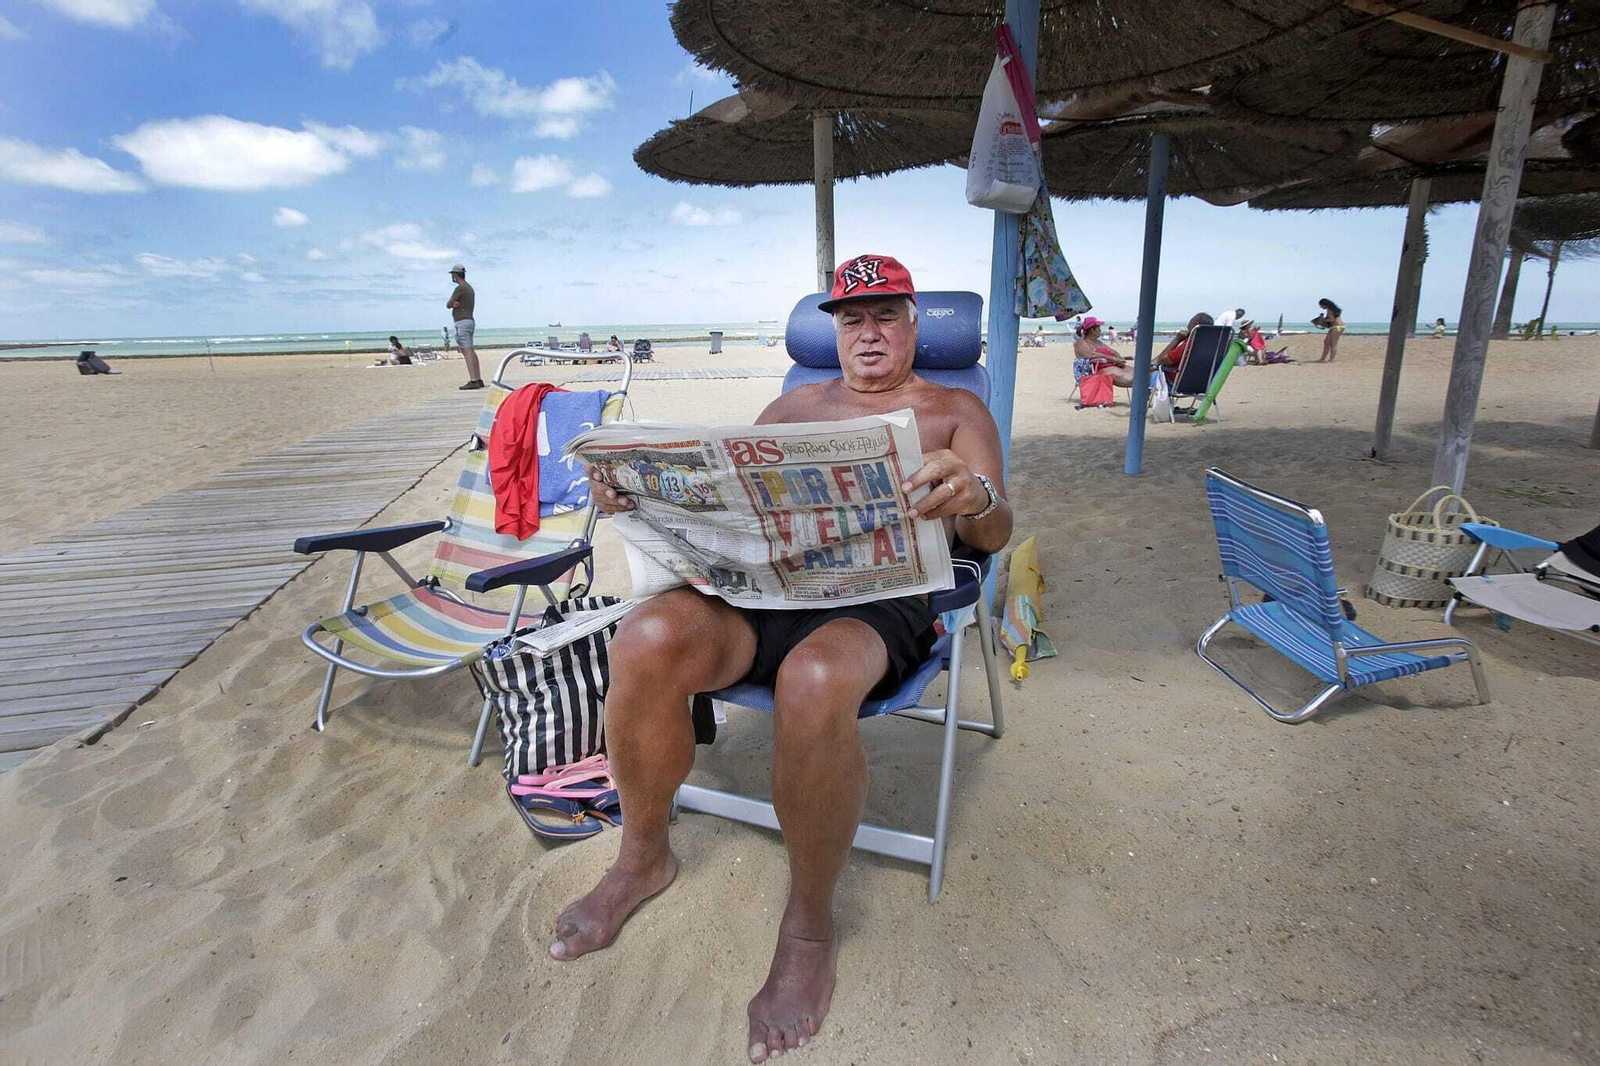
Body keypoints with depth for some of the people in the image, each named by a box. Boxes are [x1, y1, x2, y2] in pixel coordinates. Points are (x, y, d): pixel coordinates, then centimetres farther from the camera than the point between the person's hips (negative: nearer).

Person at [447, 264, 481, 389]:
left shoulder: (460, 288, -11)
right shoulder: (469, 288, 19)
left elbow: (448, 305, -7)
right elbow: (452, 304, 15)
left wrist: (452, 303, 11)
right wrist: (455, 303, -6)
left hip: (462, 322, -10)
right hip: (470, 321, 10)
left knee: (467, 351, -14)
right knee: (471, 351, 10)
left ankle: (473, 381, -21)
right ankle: (478, 379, 10)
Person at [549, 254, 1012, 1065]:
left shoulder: (955, 410, 16)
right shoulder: (800, 403, 25)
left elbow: (995, 533, 2)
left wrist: (974, 499, -24)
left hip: (883, 600, -3)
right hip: (768, 582, 4)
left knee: (813, 683, -38)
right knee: (647, 640, -27)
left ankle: (810, 927, -8)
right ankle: (642, 859, 2)